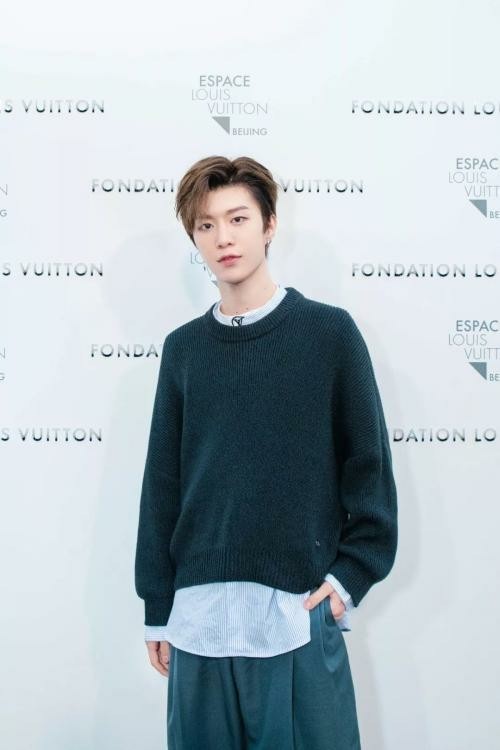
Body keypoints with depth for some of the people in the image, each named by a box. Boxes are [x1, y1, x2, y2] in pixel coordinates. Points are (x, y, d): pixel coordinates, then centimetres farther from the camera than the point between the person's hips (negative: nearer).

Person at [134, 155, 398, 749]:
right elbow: (162, 481, 9)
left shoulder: (329, 331, 0)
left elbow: (369, 465, 1)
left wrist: (352, 575, -5)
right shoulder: (183, 347, 8)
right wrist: (156, 607, 9)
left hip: (299, 609, -2)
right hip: (199, 612, 3)